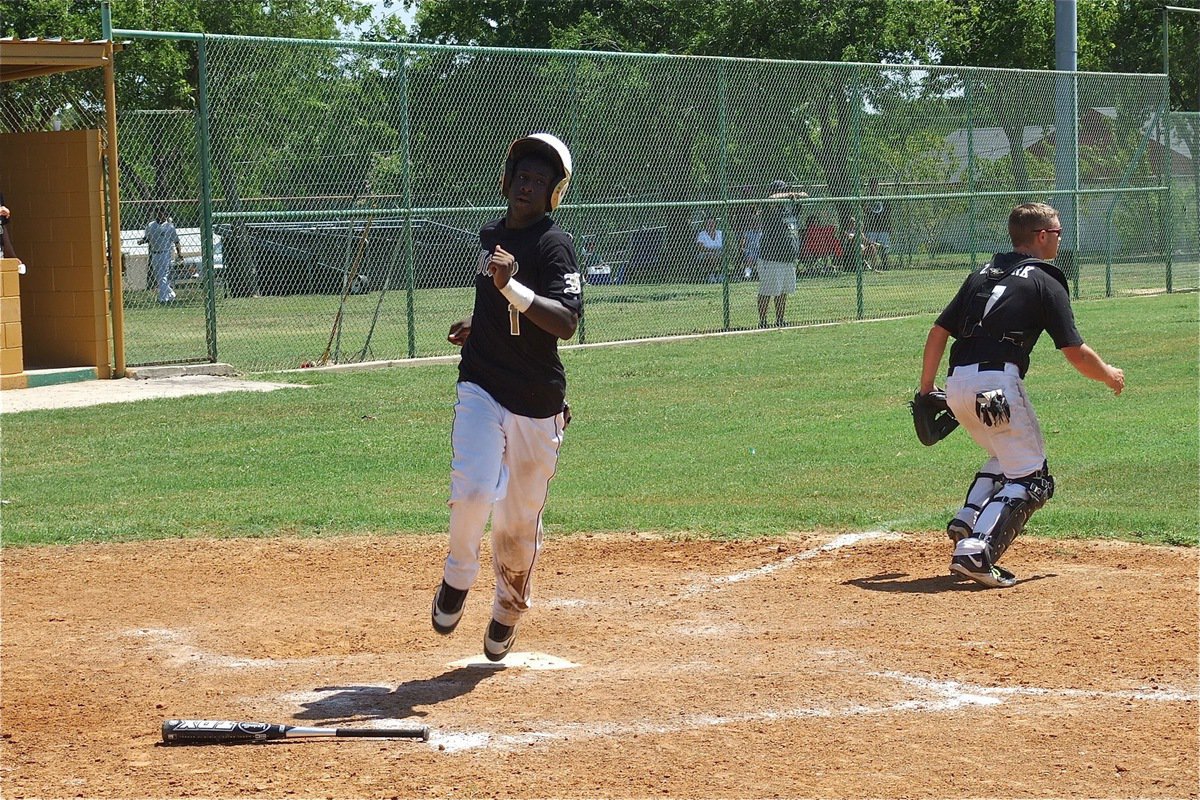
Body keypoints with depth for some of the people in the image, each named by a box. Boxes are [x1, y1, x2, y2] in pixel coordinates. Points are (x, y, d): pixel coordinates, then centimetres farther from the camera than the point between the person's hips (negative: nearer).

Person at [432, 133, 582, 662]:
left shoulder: (554, 244, -10)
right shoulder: (490, 236, 12)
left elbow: (566, 322, -25)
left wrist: (511, 288, -34)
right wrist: (478, 326, 12)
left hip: (537, 403, -4)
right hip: (480, 388, 4)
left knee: (519, 522, 5)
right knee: (473, 490, -20)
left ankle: (509, 609, 30)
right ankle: (457, 577, 7)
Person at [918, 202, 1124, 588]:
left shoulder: (981, 275, 21)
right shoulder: (1045, 283, 3)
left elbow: (938, 332, 17)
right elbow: (1076, 353, -1)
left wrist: (925, 391, 21)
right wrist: (1109, 375, 18)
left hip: (956, 384, 7)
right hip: (997, 384, -7)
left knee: (1006, 457, 29)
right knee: (1032, 479, 0)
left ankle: (967, 520, 10)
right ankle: (976, 550, -17)